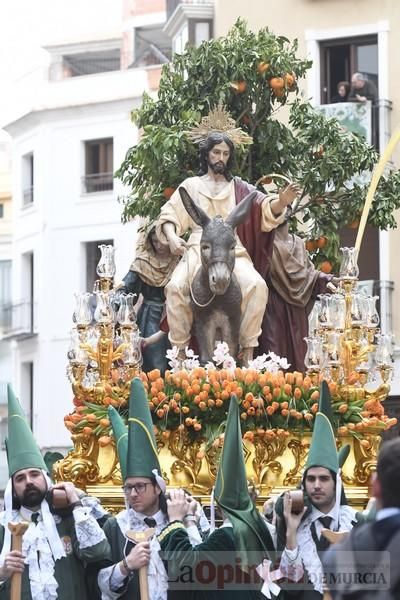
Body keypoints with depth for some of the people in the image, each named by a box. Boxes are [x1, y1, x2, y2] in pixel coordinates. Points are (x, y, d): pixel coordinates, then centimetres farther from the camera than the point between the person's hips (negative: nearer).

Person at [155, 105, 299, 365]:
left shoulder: (238, 187, 16)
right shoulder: (191, 186, 16)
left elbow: (264, 208, 1)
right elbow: (169, 216, 10)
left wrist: (282, 201, -22)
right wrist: (172, 236, -12)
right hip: (197, 250, -1)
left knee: (257, 285, -29)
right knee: (176, 287, -31)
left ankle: (248, 348, -22)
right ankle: (179, 350, -23)